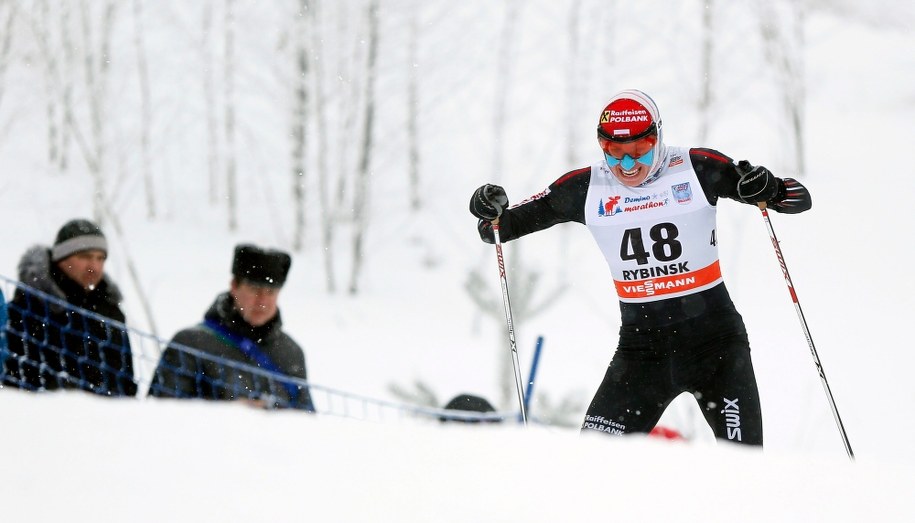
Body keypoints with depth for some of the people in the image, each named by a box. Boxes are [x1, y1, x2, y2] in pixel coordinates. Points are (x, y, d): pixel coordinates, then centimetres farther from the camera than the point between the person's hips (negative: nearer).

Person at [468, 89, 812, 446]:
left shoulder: (697, 169, -7)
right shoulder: (586, 189, 0)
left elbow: (799, 198, -3)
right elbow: (501, 228, 10)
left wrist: (768, 190, -25)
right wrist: (492, 215, -13)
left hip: (712, 336, -2)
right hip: (640, 341, 2)